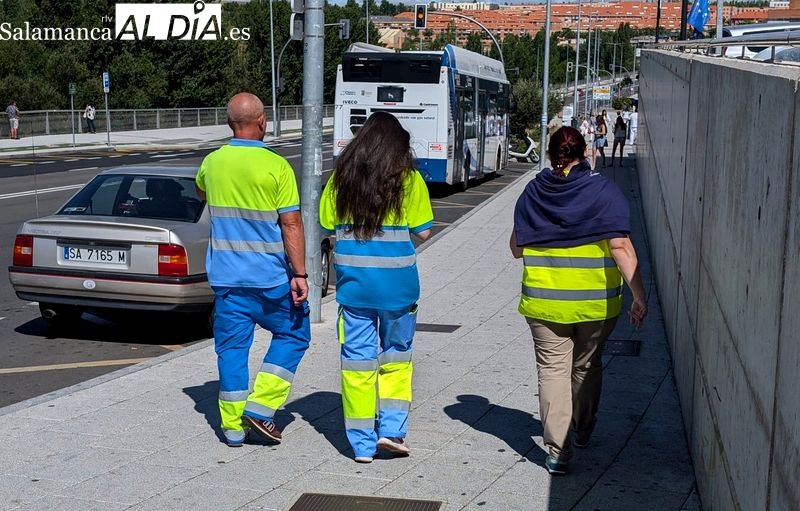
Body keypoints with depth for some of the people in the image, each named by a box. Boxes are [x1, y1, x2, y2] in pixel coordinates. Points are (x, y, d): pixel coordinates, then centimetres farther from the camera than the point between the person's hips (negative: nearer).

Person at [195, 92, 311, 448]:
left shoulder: (211, 163, 3)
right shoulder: (276, 167, -12)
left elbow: (201, 194, 26)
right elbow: (291, 225, -12)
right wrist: (299, 275, -9)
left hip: (225, 274, 4)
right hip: (269, 276, -4)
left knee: (231, 345, 10)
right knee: (293, 334, 14)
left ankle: (233, 425, 13)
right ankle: (261, 408, 6)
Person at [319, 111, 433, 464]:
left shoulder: (341, 177, 2)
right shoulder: (409, 179, -4)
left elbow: (328, 227, 4)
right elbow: (422, 232, -3)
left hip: (353, 281, 2)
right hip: (397, 283, -1)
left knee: (357, 359, 7)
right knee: (396, 354, 16)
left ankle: (362, 444, 12)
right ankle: (391, 429, 9)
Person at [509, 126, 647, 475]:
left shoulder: (533, 192, 0)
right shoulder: (604, 191, -7)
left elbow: (517, 247, 5)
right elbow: (621, 247, -14)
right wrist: (639, 296, -12)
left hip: (543, 300, 0)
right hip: (596, 301, 0)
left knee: (552, 368, 5)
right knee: (587, 365, 20)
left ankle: (557, 450, -1)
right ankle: (583, 430, 39)